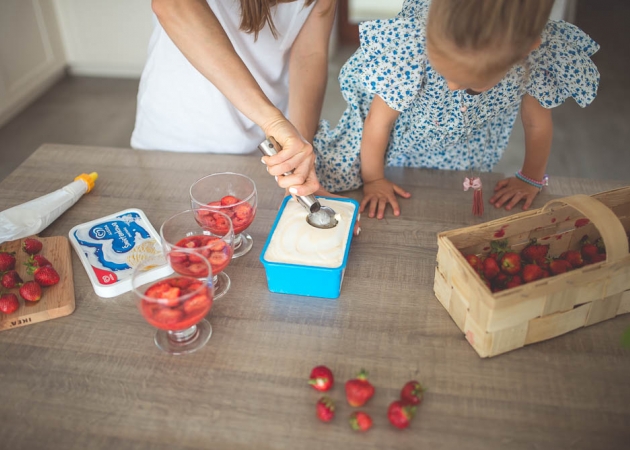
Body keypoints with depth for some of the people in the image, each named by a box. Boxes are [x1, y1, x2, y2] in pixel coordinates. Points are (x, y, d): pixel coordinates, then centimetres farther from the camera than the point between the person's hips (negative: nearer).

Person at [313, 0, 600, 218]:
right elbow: (379, 121, -24)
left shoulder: (537, 59, -35)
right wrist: (373, 179, -10)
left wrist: (531, 179, 2)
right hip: (403, 139, -2)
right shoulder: (413, 47, -41)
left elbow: (537, 123, -13)